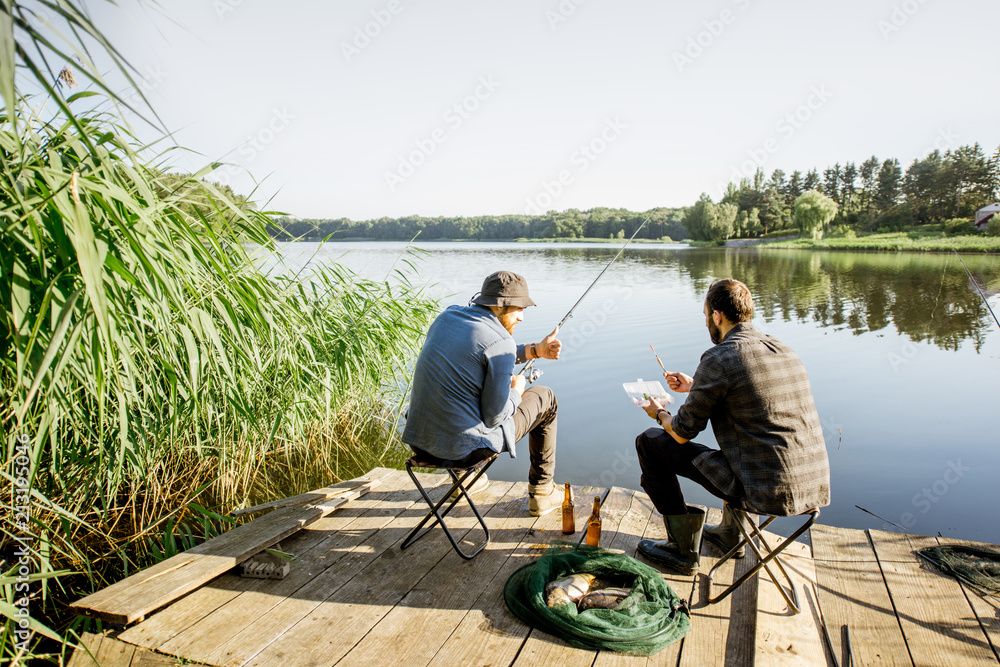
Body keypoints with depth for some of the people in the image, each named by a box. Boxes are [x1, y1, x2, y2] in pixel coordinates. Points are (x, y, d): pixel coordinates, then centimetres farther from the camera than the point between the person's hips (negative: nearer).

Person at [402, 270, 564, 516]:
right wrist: (516, 391, 4)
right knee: (544, 398, 13)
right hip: (464, 448, -7)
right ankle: (541, 493, 24)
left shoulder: (447, 316, 4)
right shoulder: (501, 341, -18)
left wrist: (534, 350, 17)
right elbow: (494, 417, -16)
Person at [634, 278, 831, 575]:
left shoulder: (719, 359, -13)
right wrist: (695, 386, 34)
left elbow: (683, 433, -7)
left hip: (766, 492, -8)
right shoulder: (784, 350, 10)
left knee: (650, 441, 3)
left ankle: (683, 551, 15)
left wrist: (660, 413, 15)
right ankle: (730, 534, 45)